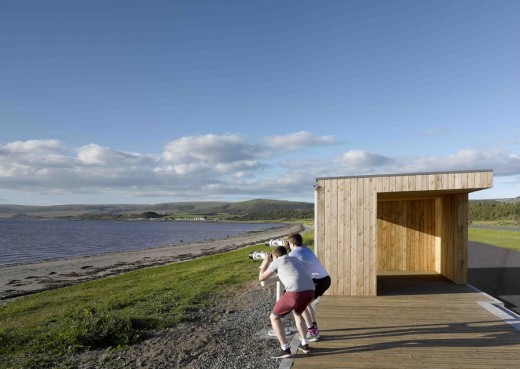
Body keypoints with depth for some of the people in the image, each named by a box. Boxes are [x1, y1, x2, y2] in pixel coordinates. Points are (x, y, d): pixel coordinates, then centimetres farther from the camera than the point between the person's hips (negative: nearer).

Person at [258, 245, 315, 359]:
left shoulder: (277, 262, 13)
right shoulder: (295, 259, 32)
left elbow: (261, 278, 22)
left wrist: (265, 263, 38)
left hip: (295, 293, -7)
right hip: (310, 291, 7)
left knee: (274, 317, 13)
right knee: (297, 313, 36)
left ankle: (285, 349, 8)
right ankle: (304, 345, 31)